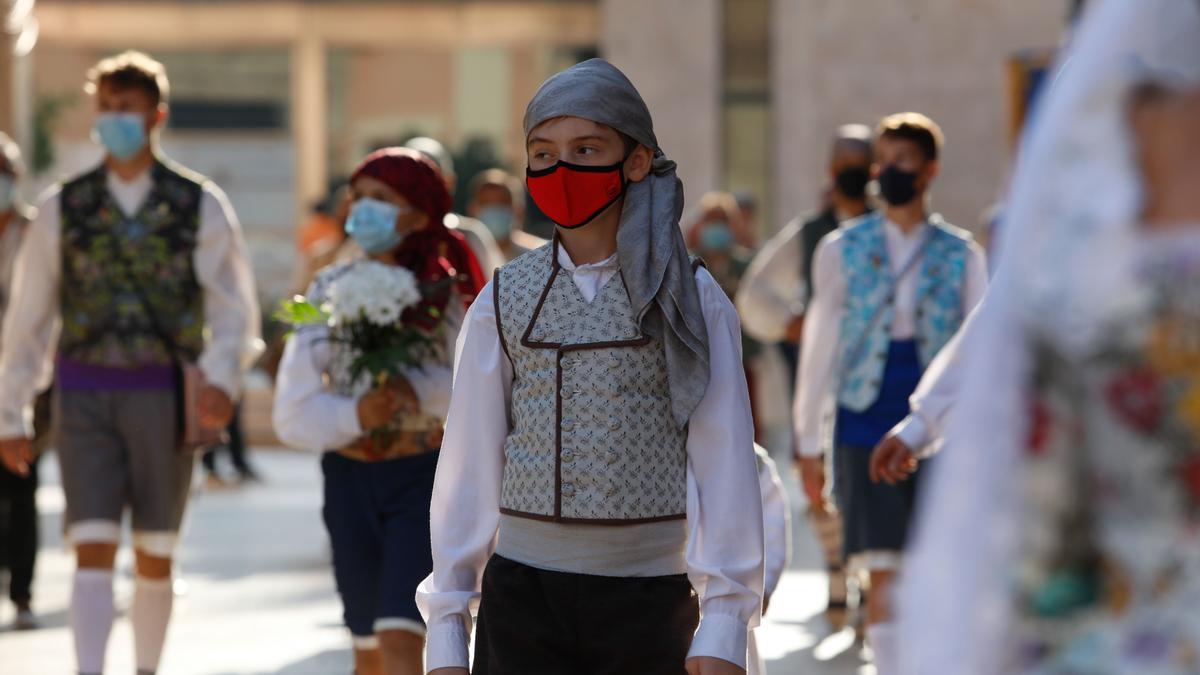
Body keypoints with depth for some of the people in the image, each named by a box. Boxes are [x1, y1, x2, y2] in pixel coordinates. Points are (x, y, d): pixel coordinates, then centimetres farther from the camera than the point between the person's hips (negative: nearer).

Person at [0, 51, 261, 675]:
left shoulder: (200, 206, 2)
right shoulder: (64, 208, 5)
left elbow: (234, 307, -1)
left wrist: (222, 378, -20)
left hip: (164, 394, 0)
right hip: (85, 394, 0)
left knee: (155, 555, 9)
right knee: (93, 548, -10)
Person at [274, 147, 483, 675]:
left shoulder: (446, 293, -5)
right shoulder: (331, 290, 2)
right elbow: (293, 414, -1)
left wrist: (422, 389, -22)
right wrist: (354, 415, -20)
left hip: (422, 478, -3)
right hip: (349, 480, 4)